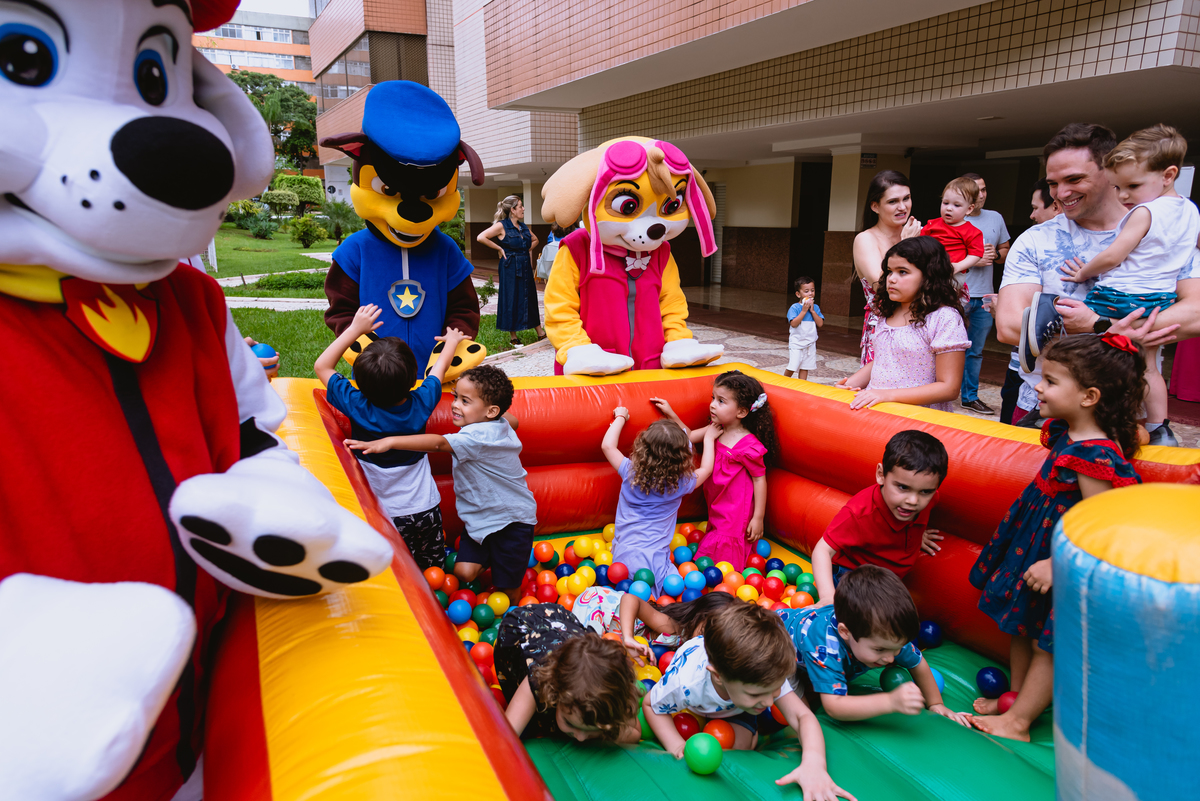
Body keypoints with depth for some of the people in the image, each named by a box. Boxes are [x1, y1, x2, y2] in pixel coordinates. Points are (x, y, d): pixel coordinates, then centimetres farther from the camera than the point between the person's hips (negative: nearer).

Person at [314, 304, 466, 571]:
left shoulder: (358, 408, -20)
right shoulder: (421, 404, -15)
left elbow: (322, 366, -6)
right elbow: (440, 367, 7)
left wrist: (355, 329, -4)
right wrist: (451, 341, 26)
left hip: (389, 516, -3)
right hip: (427, 509, 3)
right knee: (433, 569, 22)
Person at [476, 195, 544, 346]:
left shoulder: (523, 226, 11)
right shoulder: (501, 226, -9)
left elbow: (535, 240, 28)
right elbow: (481, 237, -18)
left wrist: (528, 250, 11)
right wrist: (499, 249, -13)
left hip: (525, 267, 7)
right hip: (510, 267, -6)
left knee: (530, 298, 11)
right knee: (511, 300, 0)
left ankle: (540, 332, 17)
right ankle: (512, 336, 9)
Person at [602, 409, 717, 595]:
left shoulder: (631, 473, 0)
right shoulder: (680, 483, -1)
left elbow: (607, 445, 13)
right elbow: (706, 468, 19)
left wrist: (620, 417, 26)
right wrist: (709, 438, 34)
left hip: (622, 554, 3)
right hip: (653, 557, -3)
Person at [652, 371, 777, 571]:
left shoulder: (748, 446, -23)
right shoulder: (716, 429, 0)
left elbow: (759, 479, -17)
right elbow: (690, 437, 12)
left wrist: (758, 518, -15)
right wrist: (671, 414, 4)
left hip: (735, 513, -8)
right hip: (717, 508, 8)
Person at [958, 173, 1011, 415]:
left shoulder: (995, 218, 12)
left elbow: (1005, 250, 19)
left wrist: (996, 254, -3)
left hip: (984, 297, 5)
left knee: (975, 351, 12)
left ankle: (970, 397, 22)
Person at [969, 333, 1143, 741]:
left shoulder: (1095, 456, -28)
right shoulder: (1064, 433, 0)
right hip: (1035, 546, 9)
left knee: (1048, 643, 6)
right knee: (1022, 629, 20)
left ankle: (1018, 722, 18)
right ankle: (1017, 697, 37)